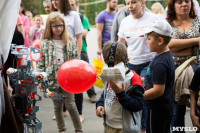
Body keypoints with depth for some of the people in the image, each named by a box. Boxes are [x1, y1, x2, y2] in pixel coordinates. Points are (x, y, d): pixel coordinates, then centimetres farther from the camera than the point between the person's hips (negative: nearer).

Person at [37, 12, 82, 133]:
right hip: (52, 80, 1)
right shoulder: (45, 44, 0)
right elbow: (41, 63, 2)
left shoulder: (69, 42, 1)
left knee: (71, 105, 3)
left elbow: (75, 60, 5)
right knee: (57, 106, 11)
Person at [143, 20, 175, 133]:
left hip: (158, 109, -10)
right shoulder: (167, 55, 5)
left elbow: (158, 90, -27)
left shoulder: (159, 64, -26)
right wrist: (142, 80, 19)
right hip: (166, 106, 10)